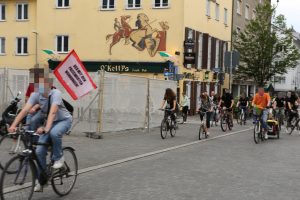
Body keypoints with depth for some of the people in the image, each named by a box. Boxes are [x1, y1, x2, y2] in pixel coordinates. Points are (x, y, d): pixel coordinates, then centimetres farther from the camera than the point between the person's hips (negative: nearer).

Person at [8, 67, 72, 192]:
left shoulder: (55, 93, -28)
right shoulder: (35, 95, -15)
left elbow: (52, 112, -41)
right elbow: (25, 110, -26)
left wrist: (46, 128, -56)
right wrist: (13, 125, -39)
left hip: (64, 120, -5)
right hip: (48, 122, 5)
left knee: (54, 133, -38)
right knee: (39, 151, -7)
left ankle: (58, 158, -10)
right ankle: (41, 181, 8)